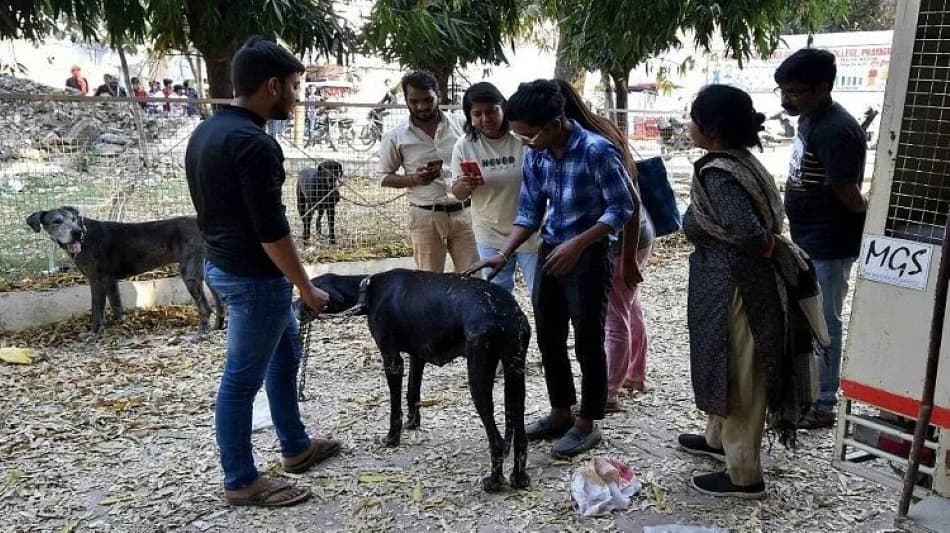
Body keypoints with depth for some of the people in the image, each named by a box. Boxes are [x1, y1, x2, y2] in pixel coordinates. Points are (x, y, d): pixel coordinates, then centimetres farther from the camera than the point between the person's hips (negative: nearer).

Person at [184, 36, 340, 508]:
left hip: (222, 264, 10)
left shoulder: (205, 132, 8)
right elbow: (271, 230, -23)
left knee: (284, 352, 22)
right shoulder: (254, 144, -23)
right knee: (243, 378, 2)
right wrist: (306, 288, -12)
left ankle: (296, 448, 35)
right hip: (253, 276, -10)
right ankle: (241, 482, 17)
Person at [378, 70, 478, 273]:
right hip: (426, 216, -1)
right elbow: (384, 177, 5)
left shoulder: (462, 125, 2)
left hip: (464, 212, 1)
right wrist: (413, 179, -12)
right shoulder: (396, 137, 0)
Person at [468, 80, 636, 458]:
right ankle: (560, 414, 32)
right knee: (548, 339, 15)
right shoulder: (535, 156, 0)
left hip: (589, 257, -7)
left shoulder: (597, 151, -20)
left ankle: (587, 424, 20)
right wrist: (504, 254, -5)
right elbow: (529, 212, 7)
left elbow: (622, 208, -17)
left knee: (587, 344, 4)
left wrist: (577, 244, -25)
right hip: (550, 253, 7)